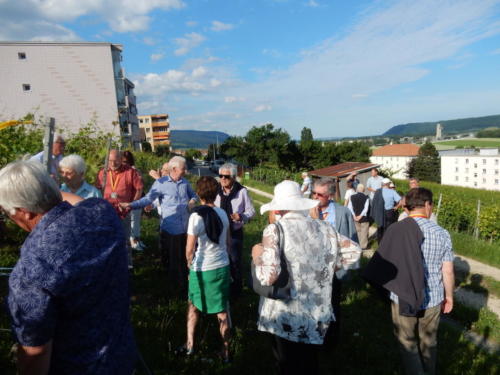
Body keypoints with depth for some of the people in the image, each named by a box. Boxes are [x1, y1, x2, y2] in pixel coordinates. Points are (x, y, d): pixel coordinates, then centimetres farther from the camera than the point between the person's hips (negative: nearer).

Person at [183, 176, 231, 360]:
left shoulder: (196, 216, -17)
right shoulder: (223, 213, -2)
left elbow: (190, 249, -14)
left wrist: (190, 265, 3)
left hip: (202, 269, -3)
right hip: (223, 266, 3)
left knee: (193, 305, 21)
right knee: (222, 310, 12)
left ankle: (190, 343, 31)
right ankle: (225, 350, 22)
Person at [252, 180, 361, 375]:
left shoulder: (275, 230, -18)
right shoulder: (325, 228, -2)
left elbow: (268, 277, -26)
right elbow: (354, 251, 7)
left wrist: (257, 255, -8)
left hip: (286, 318, -4)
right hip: (318, 316, 5)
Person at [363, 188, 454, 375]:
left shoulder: (394, 230, -18)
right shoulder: (442, 233, -11)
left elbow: (383, 265, -14)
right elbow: (448, 272, -5)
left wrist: (388, 289, 5)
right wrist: (449, 296, 11)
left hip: (402, 298, -3)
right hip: (433, 299, 3)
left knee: (407, 344, 18)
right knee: (429, 341, 26)